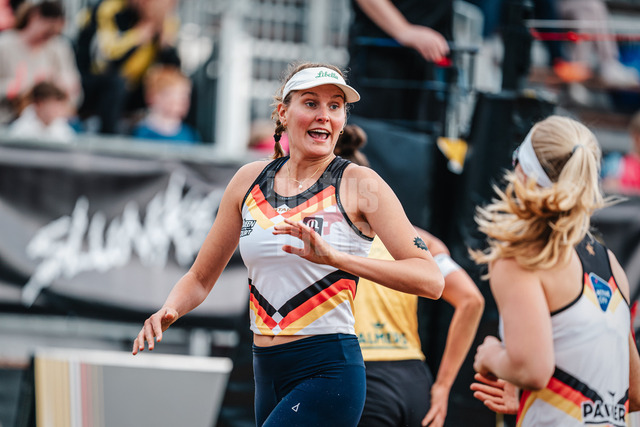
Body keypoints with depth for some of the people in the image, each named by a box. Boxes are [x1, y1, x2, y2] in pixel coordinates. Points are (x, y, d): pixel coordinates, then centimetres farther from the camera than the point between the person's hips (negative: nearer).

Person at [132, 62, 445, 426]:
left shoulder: (359, 185, -6)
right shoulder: (250, 180, 9)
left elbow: (431, 279, -15)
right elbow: (201, 278, 17)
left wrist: (336, 258, -27)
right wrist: (168, 312, -6)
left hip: (329, 372, -6)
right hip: (267, 376, 6)